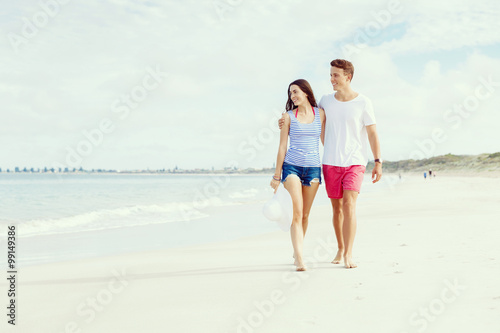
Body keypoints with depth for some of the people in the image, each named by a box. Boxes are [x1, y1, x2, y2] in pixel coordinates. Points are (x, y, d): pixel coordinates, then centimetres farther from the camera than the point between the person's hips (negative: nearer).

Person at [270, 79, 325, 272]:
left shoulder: (320, 114, 6)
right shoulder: (289, 116, 3)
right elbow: (282, 146, 4)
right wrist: (277, 176, 3)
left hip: (313, 168, 2)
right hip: (292, 166, -2)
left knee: (305, 215, 8)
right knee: (297, 213, -14)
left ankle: (296, 251, 26)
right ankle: (299, 258, -19)